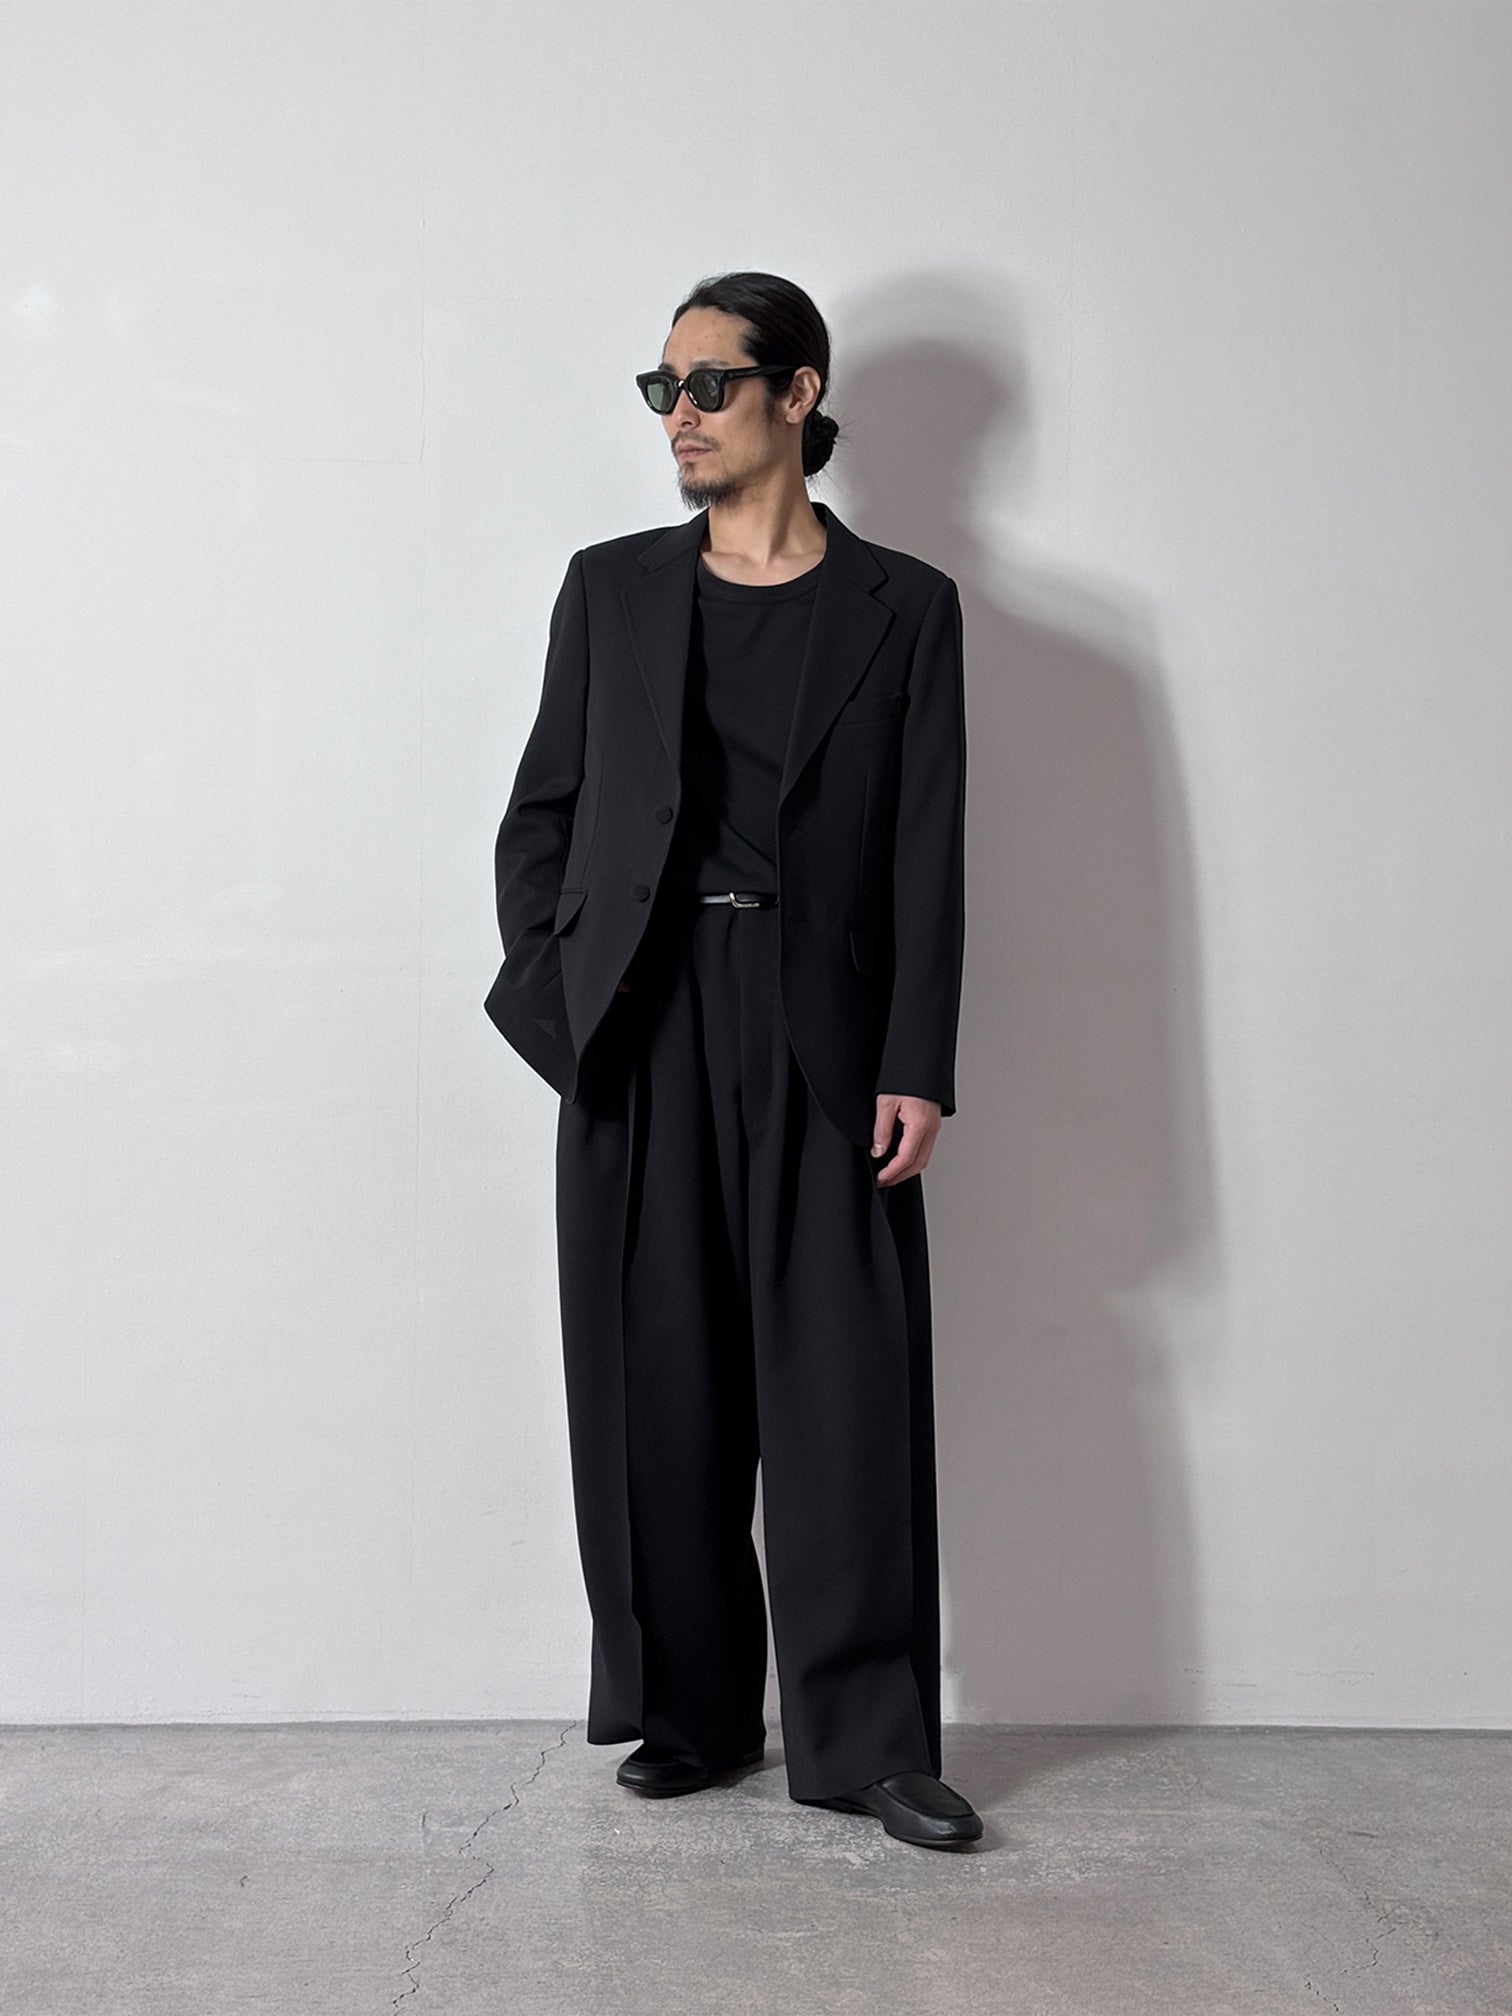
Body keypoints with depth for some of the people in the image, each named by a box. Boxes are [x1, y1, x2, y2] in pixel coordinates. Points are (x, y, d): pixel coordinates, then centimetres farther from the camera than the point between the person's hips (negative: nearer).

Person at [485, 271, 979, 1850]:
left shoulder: (901, 607, 5)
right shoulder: (612, 590, 11)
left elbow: (928, 853, 1)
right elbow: (541, 813, 12)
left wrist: (917, 1066, -6)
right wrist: (551, 999, 1)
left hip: (820, 1035, -2)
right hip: (641, 1026, 2)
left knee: (847, 1391, -2)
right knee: (660, 1389, 6)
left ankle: (865, 1739, 9)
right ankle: (686, 1713, 20)